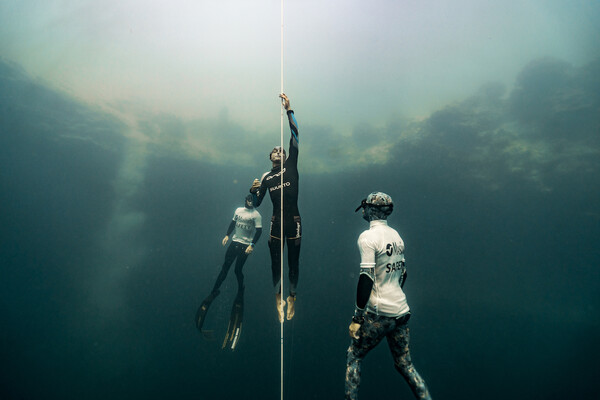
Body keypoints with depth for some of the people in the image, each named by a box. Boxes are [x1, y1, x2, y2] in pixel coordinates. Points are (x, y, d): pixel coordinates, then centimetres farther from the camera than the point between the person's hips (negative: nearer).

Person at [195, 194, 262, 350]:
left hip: (245, 245, -5)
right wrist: (227, 235, 12)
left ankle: (240, 291, 16)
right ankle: (215, 289, 11)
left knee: (238, 269, -4)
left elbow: (259, 231, -11)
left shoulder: (256, 215, -8)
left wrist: (252, 245, -17)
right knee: (225, 265, 4)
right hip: (234, 242, 5)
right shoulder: (238, 210, 10)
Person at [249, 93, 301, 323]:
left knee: (293, 261, 6)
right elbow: (256, 203, 8)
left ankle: (292, 297, 23)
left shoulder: (291, 166, 4)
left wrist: (289, 110, -10)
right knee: (276, 262, 5)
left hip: (294, 222, -1)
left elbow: (295, 136, -5)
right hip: (276, 223, 2)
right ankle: (279, 299, 20)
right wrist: (253, 191, -14)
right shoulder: (266, 177, 10)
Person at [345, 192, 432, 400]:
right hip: (402, 311, 7)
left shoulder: (368, 237, -14)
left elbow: (366, 279, -20)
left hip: (379, 314, -7)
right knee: (404, 363, 18)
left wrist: (357, 318, -16)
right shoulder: (396, 235, 9)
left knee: (354, 356, 10)